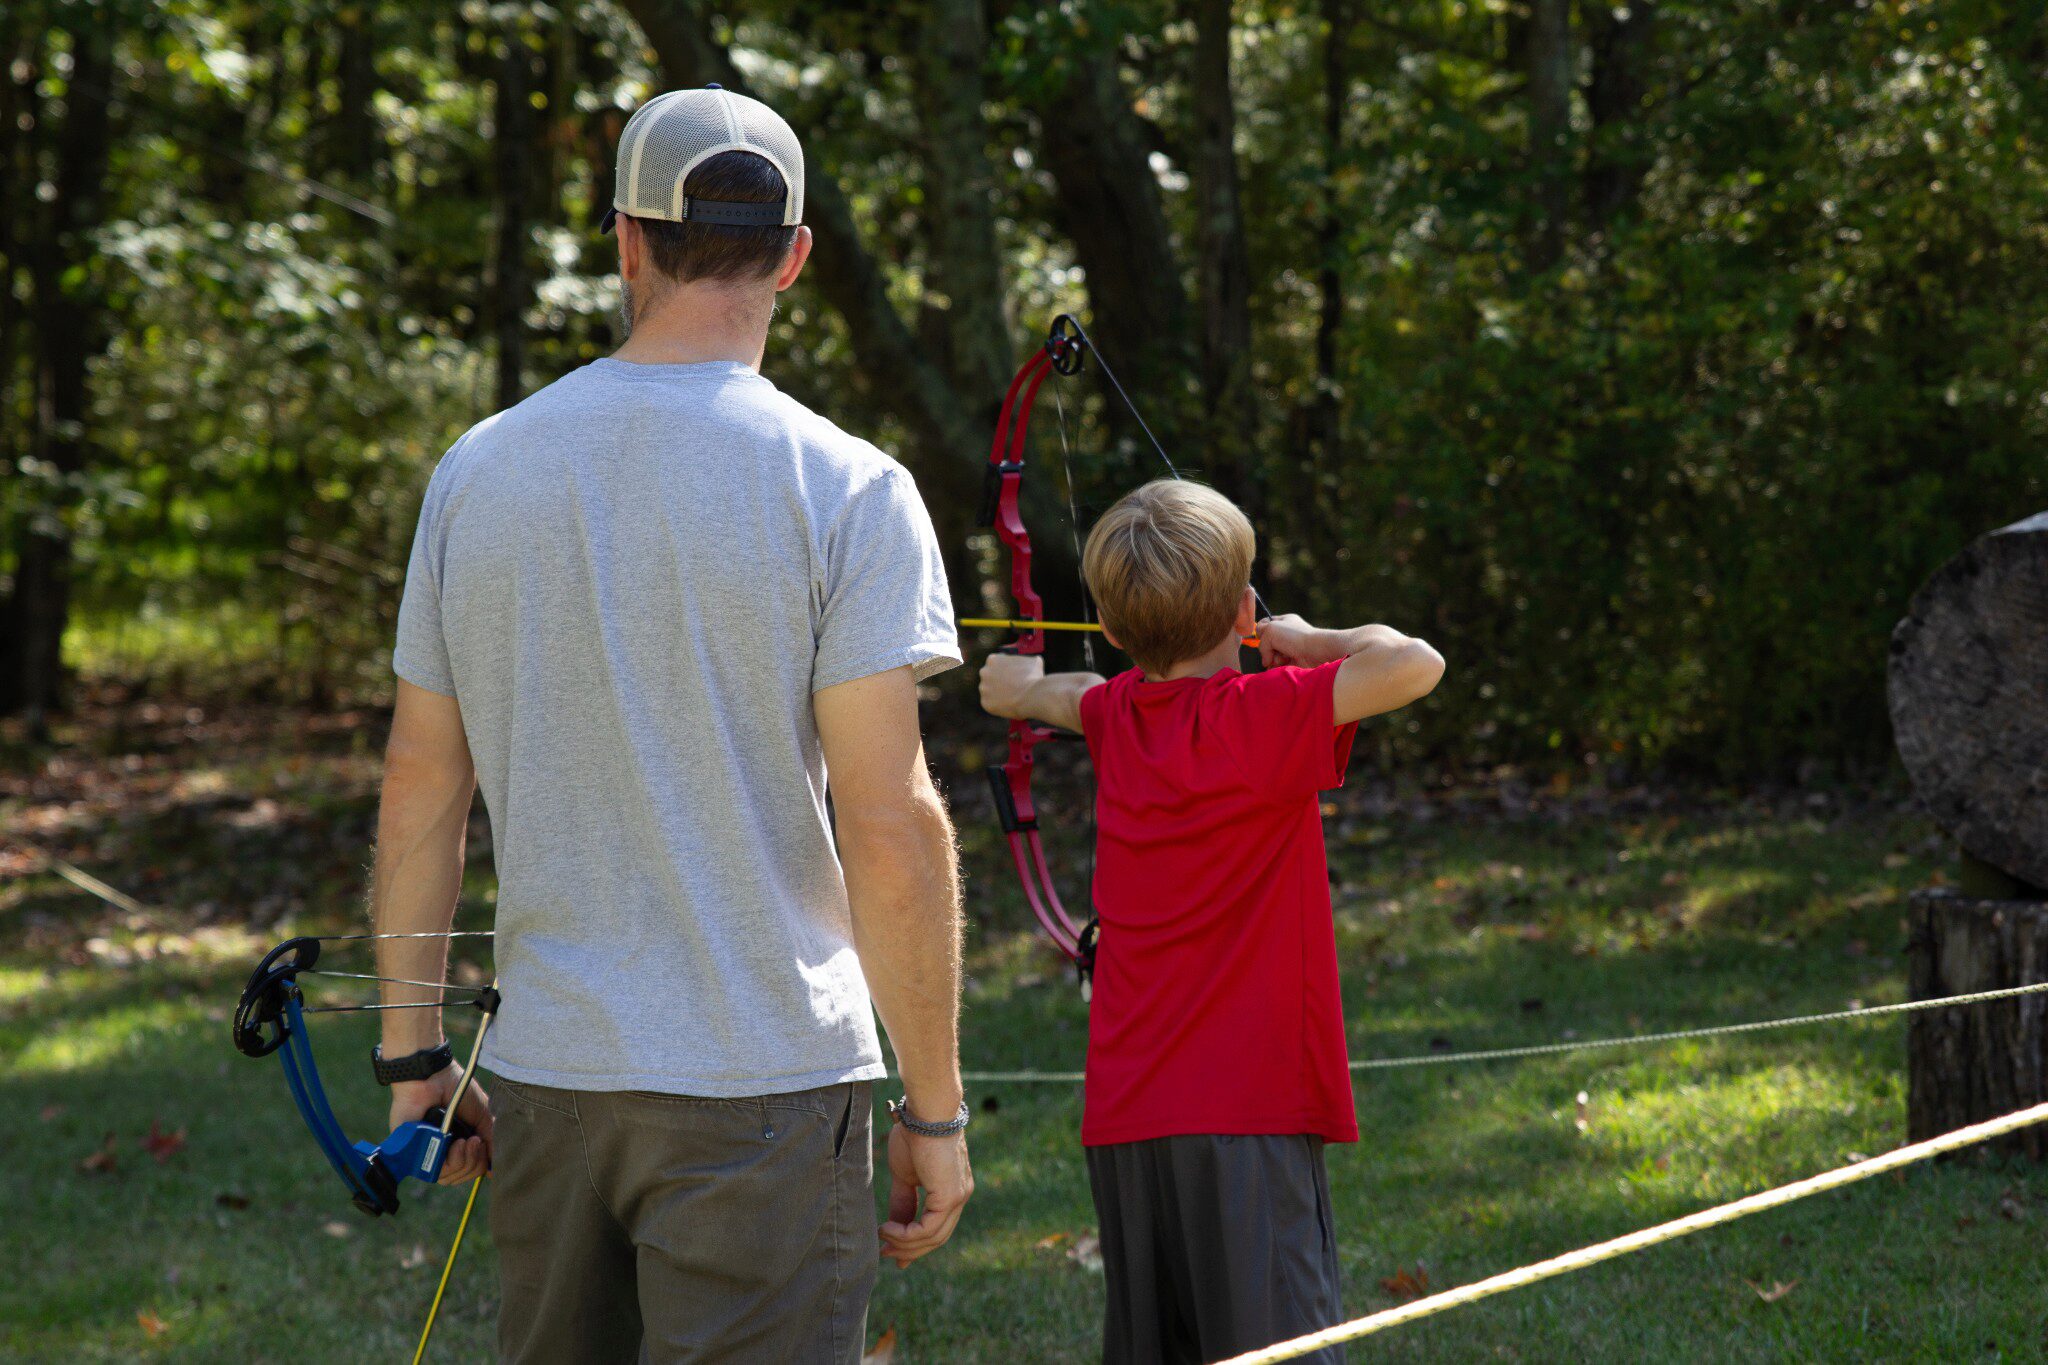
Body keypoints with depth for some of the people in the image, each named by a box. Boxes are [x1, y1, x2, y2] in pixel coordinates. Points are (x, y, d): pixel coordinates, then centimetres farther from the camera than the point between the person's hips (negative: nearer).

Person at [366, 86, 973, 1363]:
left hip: (546, 1070, 5)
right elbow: (889, 824, -12)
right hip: (762, 1086, -4)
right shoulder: (843, 489, -8)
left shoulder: (481, 469, 5)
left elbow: (421, 788, 8)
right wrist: (936, 1110, -5)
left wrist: (414, 1053, 17)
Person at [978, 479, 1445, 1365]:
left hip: (1123, 1124, 7)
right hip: (1244, 1123, -7)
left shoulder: (1116, 716, 10)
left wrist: (1018, 679, 57)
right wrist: (1306, 643, -1)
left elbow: (1013, 690, 32)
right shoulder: (1264, 717, -11)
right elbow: (1414, 666, -21)